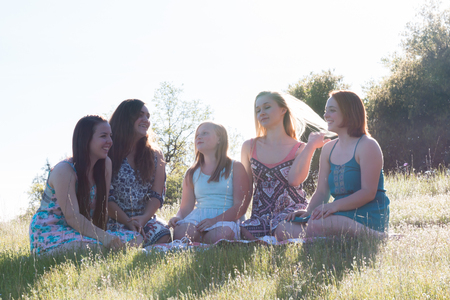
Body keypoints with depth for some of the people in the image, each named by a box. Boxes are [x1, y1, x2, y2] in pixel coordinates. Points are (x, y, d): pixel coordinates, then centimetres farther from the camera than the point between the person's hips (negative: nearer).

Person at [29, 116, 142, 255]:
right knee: (98, 247, -37)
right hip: (51, 235, -7)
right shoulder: (64, 171, -18)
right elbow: (72, 217, -27)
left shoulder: (105, 164, 4)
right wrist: (104, 237, -38)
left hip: (81, 232, 7)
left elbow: (102, 208, 3)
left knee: (136, 240, -12)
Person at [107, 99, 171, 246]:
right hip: (116, 219, -3)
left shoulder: (155, 154, 12)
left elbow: (157, 195, 4)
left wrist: (144, 218, -15)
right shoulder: (108, 153, 0)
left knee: (163, 236, -29)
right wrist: (128, 221, -17)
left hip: (146, 218, 3)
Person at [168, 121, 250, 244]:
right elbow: (186, 207, 19)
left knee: (220, 235, -41)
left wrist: (215, 220, -18)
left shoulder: (235, 168, 10)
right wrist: (178, 217, -7)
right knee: (181, 233, -36)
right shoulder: (192, 173, 22)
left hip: (225, 219, -2)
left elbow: (241, 206, -1)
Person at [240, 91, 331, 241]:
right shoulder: (249, 147, 13)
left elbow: (294, 179, -15)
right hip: (260, 216, 3)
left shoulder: (300, 149, 6)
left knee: (285, 231, -39)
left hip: (292, 211, -3)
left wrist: (311, 145, -6)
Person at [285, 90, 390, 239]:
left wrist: (335, 205, -26)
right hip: (341, 215, 6)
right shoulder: (328, 149, 17)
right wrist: (308, 212, -7)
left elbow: (369, 192, -14)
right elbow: (322, 191, 14)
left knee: (317, 225, -34)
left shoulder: (367, 146, -5)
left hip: (367, 220, -6)